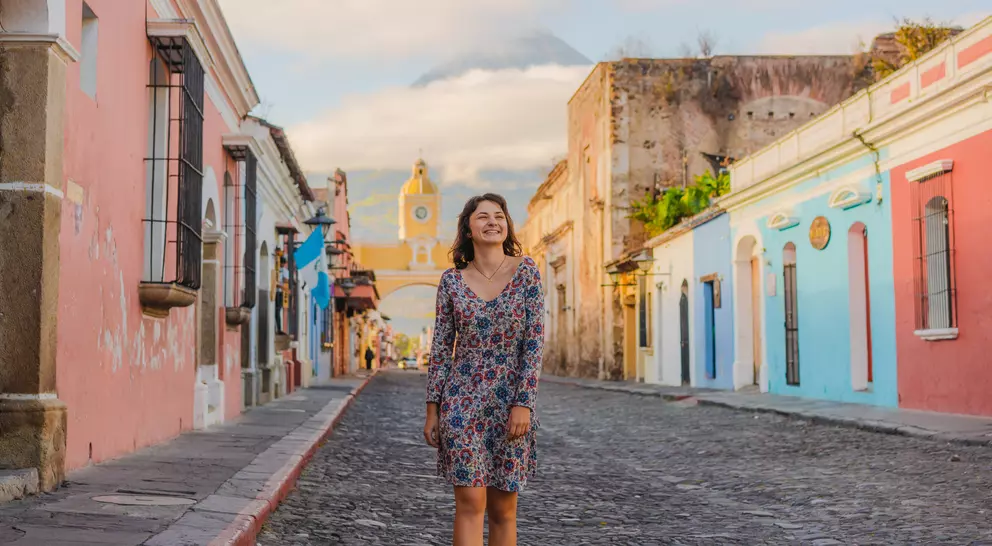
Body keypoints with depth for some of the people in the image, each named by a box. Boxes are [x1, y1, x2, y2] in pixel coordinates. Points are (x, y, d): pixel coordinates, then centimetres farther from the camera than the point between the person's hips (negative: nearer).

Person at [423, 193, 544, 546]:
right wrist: (432, 409, 2)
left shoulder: (526, 270, -1)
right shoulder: (452, 280, 1)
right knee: (470, 503, -7)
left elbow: (535, 341, -5)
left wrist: (524, 403, -12)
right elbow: (441, 347, 4)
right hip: (462, 401, 0)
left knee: (503, 508, 8)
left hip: (510, 402, 0)